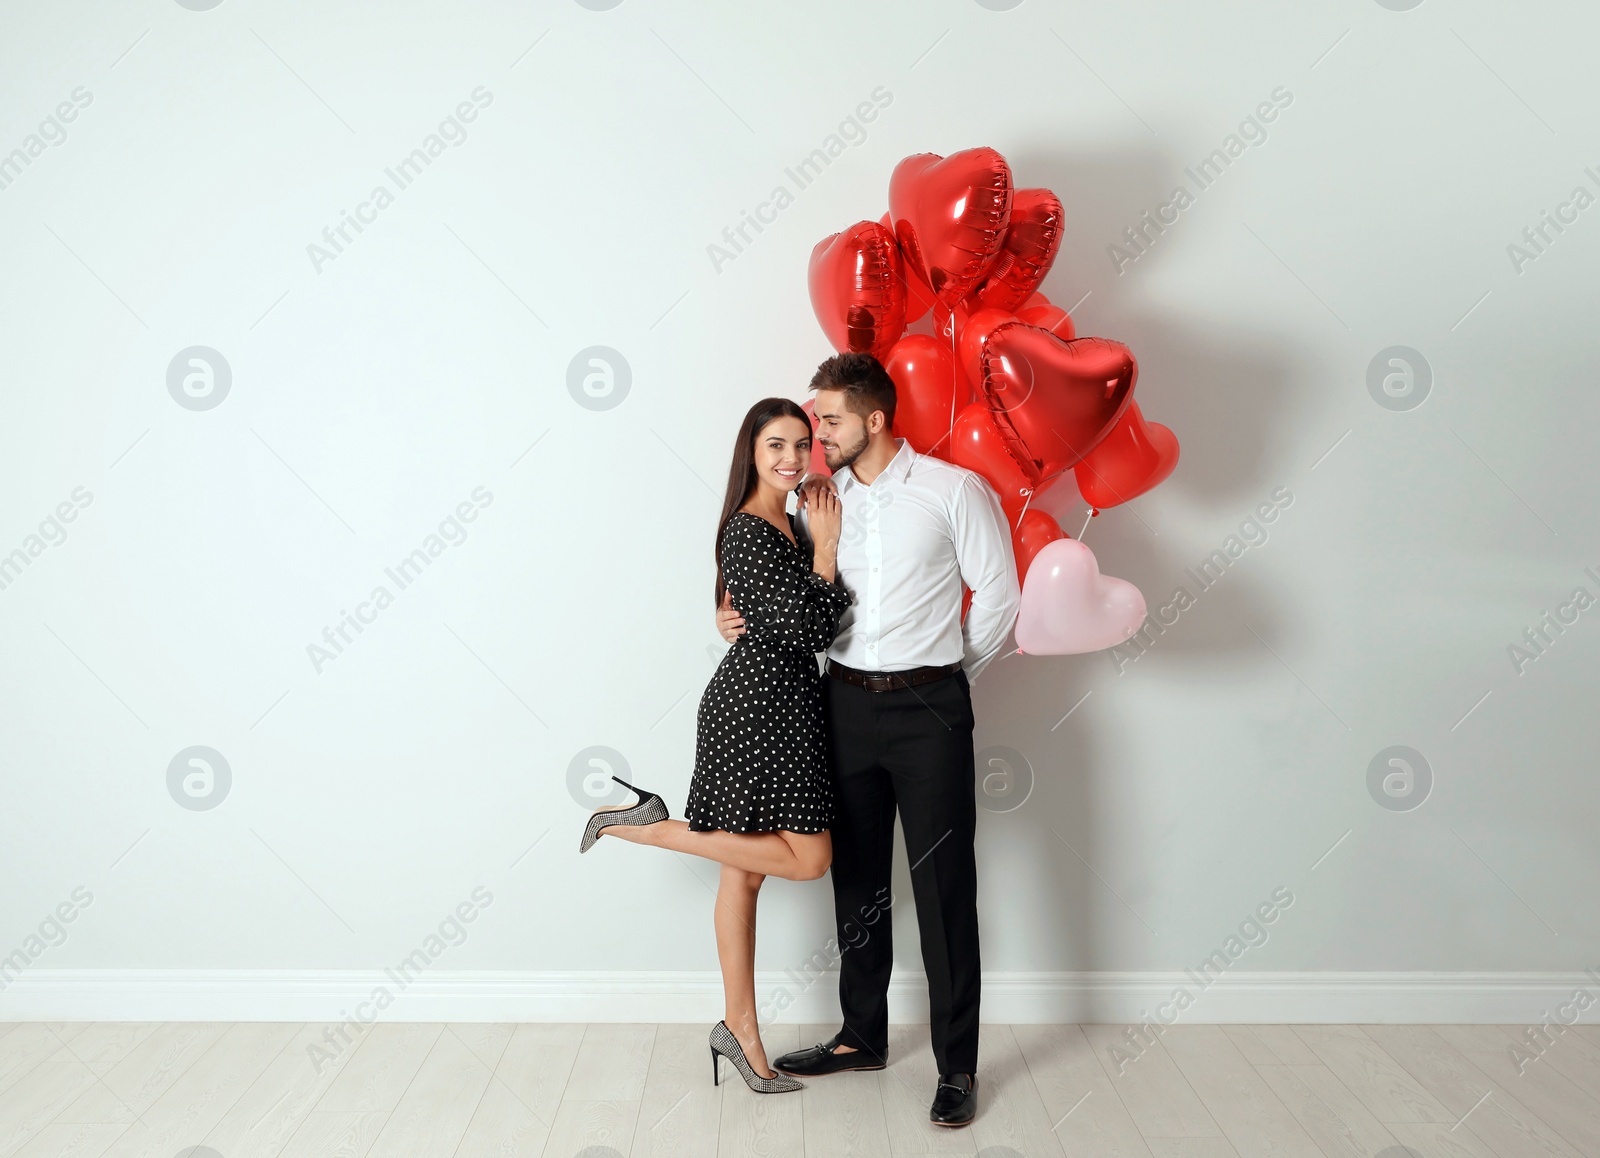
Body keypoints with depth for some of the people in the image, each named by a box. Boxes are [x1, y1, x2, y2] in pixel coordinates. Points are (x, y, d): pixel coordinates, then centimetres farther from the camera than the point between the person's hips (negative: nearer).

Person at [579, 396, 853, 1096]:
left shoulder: (786, 523, 15)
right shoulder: (749, 533, -15)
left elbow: (807, 621, 20)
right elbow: (811, 628, -20)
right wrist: (826, 546, -12)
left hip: (777, 702, 10)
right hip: (758, 703, -10)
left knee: (746, 870, 12)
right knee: (807, 857, -8)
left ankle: (739, 1029, 20)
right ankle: (651, 827, 0)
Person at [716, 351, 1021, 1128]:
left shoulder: (953, 490, -6)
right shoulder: (818, 497, 7)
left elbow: (998, 590, -1)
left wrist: (951, 675, 4)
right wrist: (741, 618, -2)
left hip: (928, 707, -4)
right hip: (846, 703, 5)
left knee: (943, 887, 0)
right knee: (857, 875, 14)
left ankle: (957, 1065, 13)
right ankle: (862, 1037, 31)